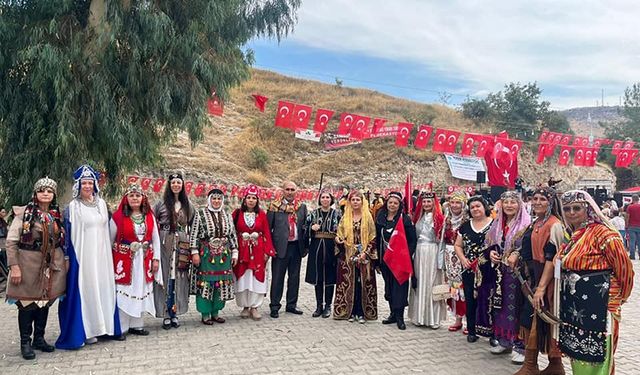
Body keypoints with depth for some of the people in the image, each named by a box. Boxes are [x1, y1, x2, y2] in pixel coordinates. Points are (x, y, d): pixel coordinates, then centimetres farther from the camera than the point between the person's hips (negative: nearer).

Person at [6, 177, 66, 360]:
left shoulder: (57, 215, 8)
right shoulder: (24, 213, -7)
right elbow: (11, 241, -10)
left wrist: (64, 261, 9)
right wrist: (14, 266, -16)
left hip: (52, 265, 5)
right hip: (29, 263, -4)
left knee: (45, 301, 11)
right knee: (27, 302, 2)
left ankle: (39, 338, 25)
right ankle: (25, 342, 15)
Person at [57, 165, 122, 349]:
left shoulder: (101, 203, 10)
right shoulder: (73, 206, -4)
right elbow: (70, 234, -6)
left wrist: (107, 252, 13)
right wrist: (69, 256, -10)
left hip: (101, 255, 5)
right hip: (82, 255, -5)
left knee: (104, 287, 8)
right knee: (85, 288, -1)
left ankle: (107, 325, 18)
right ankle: (86, 330, 7)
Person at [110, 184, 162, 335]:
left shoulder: (150, 216, 5)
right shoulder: (118, 216, -6)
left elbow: (155, 239, 8)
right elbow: (110, 240, -1)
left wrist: (156, 259, 4)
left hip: (144, 260, 4)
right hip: (124, 260, -4)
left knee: (141, 291, 9)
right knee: (123, 293, -1)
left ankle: (136, 324, 21)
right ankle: (120, 327, 9)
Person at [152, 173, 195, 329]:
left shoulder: (188, 205, 10)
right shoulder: (161, 204, 2)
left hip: (182, 246, 2)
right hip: (165, 245, -2)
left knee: (179, 278, 4)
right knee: (165, 278, 0)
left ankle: (175, 313, 14)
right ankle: (166, 315, 7)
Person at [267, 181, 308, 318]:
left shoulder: (302, 207, 8)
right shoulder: (275, 206, -2)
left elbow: (305, 226, 12)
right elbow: (268, 227, -2)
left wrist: (305, 245, 6)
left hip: (297, 246, 4)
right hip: (280, 246, -4)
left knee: (294, 277, 12)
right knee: (277, 278, 3)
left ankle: (291, 305, 25)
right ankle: (275, 307, 13)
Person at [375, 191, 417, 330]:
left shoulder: (405, 219, -6)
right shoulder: (380, 218, 6)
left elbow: (412, 240, -6)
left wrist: (407, 255, -14)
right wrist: (378, 258, 10)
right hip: (385, 258, 5)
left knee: (399, 286, -5)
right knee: (388, 286, 11)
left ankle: (399, 316, 0)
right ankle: (393, 313, 21)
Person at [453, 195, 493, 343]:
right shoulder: (465, 226, 11)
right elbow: (458, 245, 14)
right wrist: (463, 259, -1)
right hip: (469, 270, 4)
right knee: (470, 300, 8)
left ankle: (491, 331, 11)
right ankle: (471, 331, 20)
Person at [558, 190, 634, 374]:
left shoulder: (603, 233, -14)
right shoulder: (571, 235, 10)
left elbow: (624, 268, -10)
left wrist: (619, 296, 2)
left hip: (597, 309, -7)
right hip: (573, 308, 8)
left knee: (593, 360, 3)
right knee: (577, 355, 16)